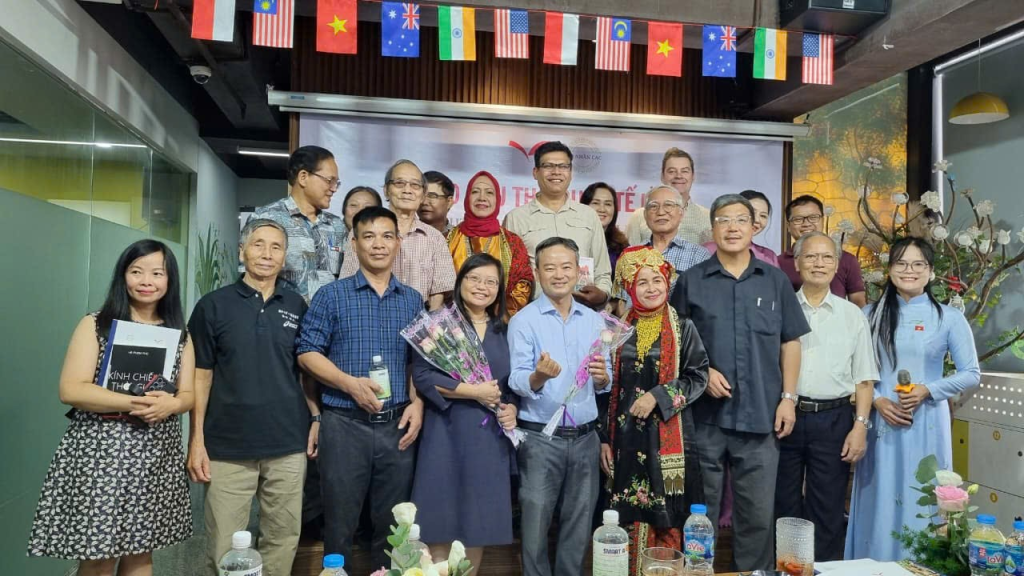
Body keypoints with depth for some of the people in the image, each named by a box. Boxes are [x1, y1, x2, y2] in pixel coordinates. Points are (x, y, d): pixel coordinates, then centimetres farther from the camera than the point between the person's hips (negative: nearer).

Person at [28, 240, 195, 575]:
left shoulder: (179, 334, 9)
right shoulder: (95, 325, -1)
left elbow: (188, 394, 7)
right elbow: (71, 390, -10)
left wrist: (170, 404, -16)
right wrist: (135, 403, -22)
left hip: (157, 456, 3)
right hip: (100, 452, -3)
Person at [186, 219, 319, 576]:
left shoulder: (297, 307, 7)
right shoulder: (213, 305, 1)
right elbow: (201, 374, 1)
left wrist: (315, 417, 2)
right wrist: (197, 440, -4)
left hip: (289, 446, 2)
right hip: (227, 447, -2)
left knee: (283, 541, 10)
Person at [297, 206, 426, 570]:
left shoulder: (413, 300, 10)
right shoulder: (332, 296, -1)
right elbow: (307, 352, -5)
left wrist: (417, 403, -4)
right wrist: (351, 384, -17)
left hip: (398, 425, 3)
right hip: (345, 424, -3)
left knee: (393, 524, 14)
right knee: (339, 524, 8)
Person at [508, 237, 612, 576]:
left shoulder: (594, 321, 8)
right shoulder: (523, 321, -5)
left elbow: (603, 385, 9)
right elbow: (517, 382, -11)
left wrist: (601, 377, -14)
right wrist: (539, 375, -31)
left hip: (585, 437, 4)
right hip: (540, 437, -4)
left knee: (579, 526, 13)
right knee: (536, 525, 4)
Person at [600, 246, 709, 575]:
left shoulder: (683, 328, 1)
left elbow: (698, 376, -4)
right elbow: (608, 386, 7)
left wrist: (658, 396, -16)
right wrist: (604, 437, 3)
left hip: (669, 437, -2)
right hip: (627, 436, 2)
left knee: (668, 517, 3)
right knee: (631, 518, 6)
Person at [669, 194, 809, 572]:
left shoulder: (775, 281, 8)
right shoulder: (691, 281, 3)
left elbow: (790, 343, 8)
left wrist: (788, 397, 2)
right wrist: (702, 372, -10)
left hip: (761, 414, 1)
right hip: (704, 413, -1)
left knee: (759, 513, 10)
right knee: (700, 512, 9)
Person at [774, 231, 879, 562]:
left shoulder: (852, 315, 8)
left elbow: (864, 379, 7)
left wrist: (860, 426, -3)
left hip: (833, 420, 1)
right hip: (785, 416, 0)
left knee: (827, 511, 7)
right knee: (784, 508, 9)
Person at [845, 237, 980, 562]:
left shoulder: (949, 318, 1)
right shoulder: (871, 314, 5)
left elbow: (972, 374, 2)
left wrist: (927, 391, -13)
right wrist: (877, 400, -10)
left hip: (926, 424, -1)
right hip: (881, 422, 1)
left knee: (921, 502, 5)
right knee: (880, 503, 7)